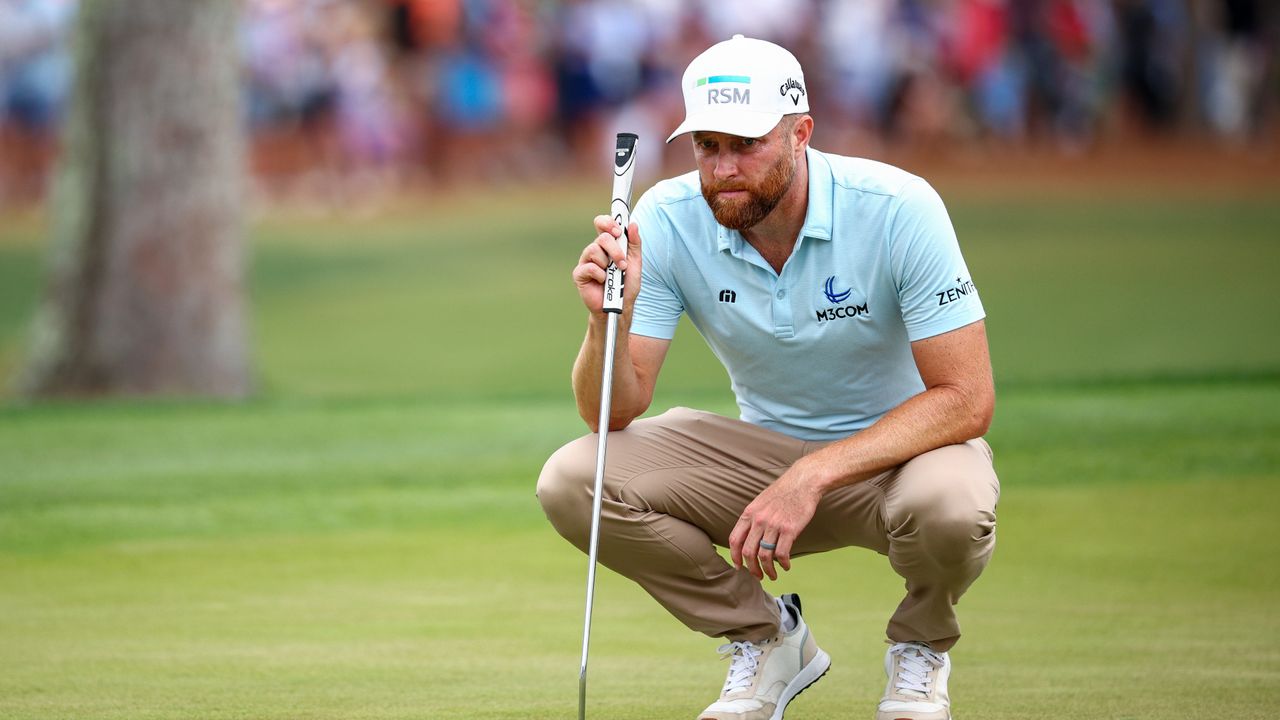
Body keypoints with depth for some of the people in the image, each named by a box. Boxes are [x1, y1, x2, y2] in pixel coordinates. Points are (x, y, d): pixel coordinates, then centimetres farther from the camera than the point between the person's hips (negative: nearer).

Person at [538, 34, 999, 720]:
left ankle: (919, 650, -1)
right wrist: (609, 321, -36)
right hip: (762, 447, 3)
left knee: (947, 505, -39)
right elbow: (614, 412, -14)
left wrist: (813, 476, -34)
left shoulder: (897, 209, -24)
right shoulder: (667, 220, -15)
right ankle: (768, 639, 3)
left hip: (896, 446, -3)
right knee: (572, 481, -20)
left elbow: (965, 398, -25)